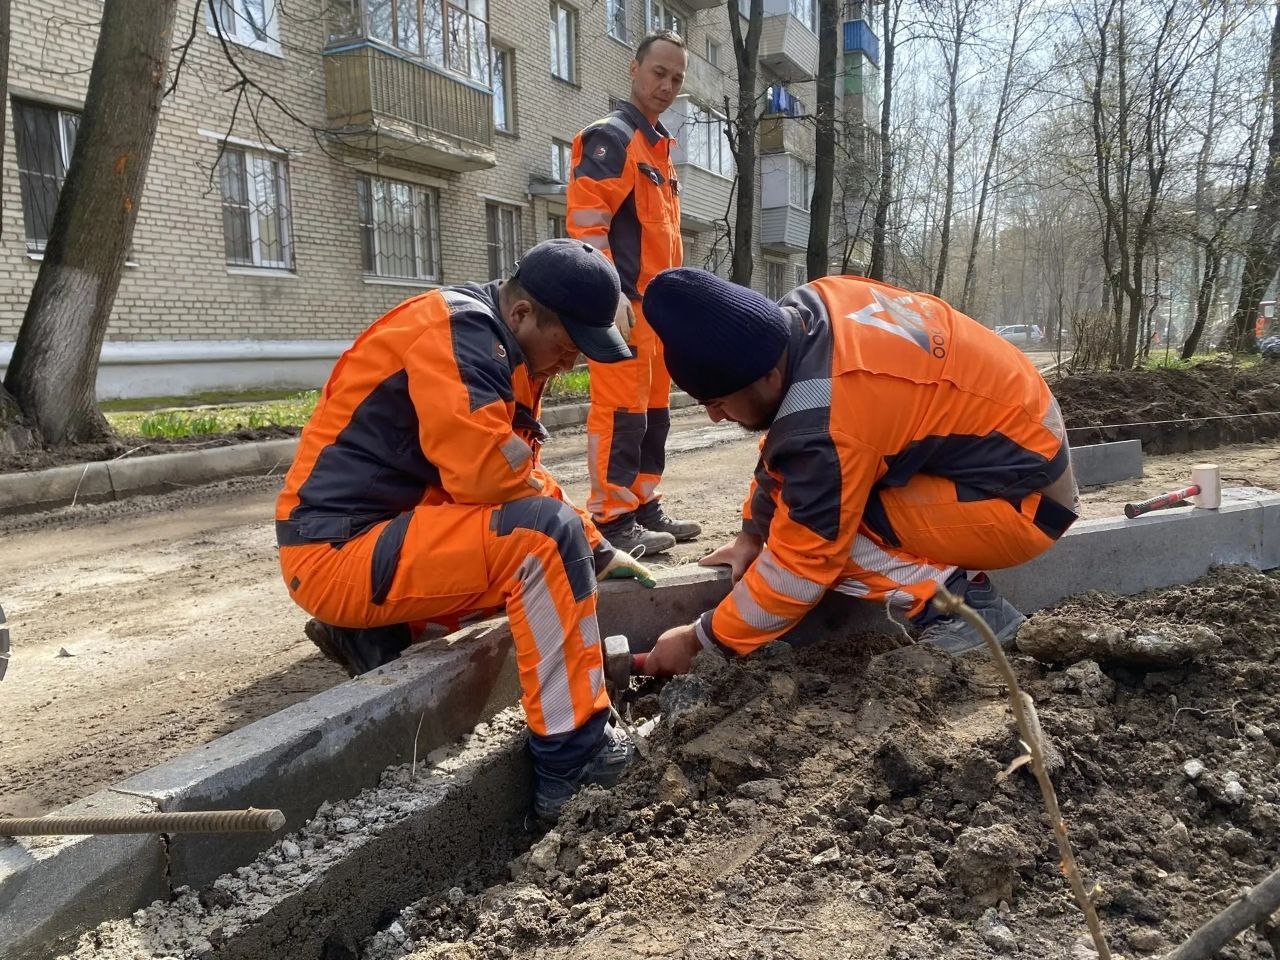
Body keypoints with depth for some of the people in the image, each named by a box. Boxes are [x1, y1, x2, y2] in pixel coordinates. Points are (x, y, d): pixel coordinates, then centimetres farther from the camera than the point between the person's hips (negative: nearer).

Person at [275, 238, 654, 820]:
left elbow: (518, 476, 16)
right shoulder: (457, 333, -18)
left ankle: (371, 633, 14)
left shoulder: (499, 351, 11)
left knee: (549, 560, 16)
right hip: (338, 552, -10)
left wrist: (597, 554, 7)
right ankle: (572, 761, -17)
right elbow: (492, 476, -27)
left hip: (384, 535, 10)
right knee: (544, 537, -26)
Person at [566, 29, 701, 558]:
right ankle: (612, 521, -3)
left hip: (655, 305, 10)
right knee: (621, 412, -9)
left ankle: (645, 508, 21)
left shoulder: (658, 147, 23)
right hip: (623, 304, -9)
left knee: (654, 412, 12)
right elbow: (585, 221, -17)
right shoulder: (611, 137, -6)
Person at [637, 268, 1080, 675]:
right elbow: (784, 452, 8)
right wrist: (752, 534, 11)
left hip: (1025, 501, -9)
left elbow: (800, 568, -21)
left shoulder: (825, 427, -32)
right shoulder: (807, 307, -7)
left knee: (822, 526, -19)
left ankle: (961, 608, -7)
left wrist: (698, 639, -9)